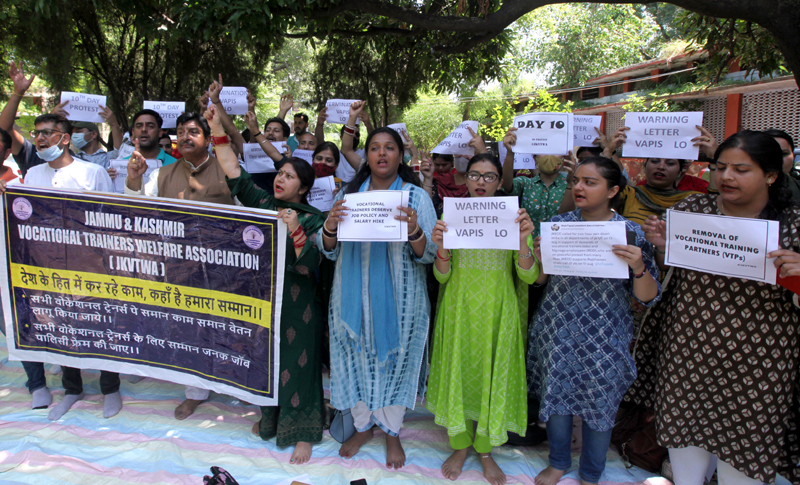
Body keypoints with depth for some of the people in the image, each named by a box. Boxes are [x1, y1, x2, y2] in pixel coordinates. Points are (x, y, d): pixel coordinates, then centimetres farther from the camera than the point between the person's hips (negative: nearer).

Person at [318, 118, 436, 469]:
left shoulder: (417, 197, -2)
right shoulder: (349, 194, 6)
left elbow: (428, 255, -8)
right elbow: (329, 251, 5)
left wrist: (415, 231, -29)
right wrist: (330, 226, -17)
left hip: (398, 299, -2)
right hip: (354, 296, 3)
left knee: (394, 359, 9)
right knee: (357, 358, 12)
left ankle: (392, 432, 31)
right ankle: (363, 426, 35)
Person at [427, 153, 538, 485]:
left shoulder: (512, 218, -2)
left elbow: (529, 276, -8)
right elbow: (442, 276, -3)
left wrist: (522, 241, -26)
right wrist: (441, 247, -23)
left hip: (498, 312, 0)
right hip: (459, 310, 1)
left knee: (493, 375, 7)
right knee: (458, 372, 8)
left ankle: (485, 449, 29)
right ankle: (460, 445, 31)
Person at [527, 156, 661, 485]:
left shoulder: (630, 232, -7)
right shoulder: (558, 224, -1)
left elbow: (648, 298, -7)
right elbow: (539, 279, 6)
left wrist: (638, 267, -26)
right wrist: (537, 256, -15)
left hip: (604, 337, -2)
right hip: (557, 330, 2)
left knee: (600, 405, 9)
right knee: (555, 395, 13)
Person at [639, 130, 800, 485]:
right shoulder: (691, 208, -1)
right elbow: (666, 266, 10)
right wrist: (660, 245, -11)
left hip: (755, 362, -2)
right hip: (687, 349, 2)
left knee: (745, 439, 10)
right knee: (684, 425, 15)